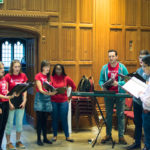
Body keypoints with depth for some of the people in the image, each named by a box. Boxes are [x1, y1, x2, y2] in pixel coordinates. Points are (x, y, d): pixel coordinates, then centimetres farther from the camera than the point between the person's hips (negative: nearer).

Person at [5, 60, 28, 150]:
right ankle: (8, 143, 11)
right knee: (10, 123, 0)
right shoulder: (8, 76, -7)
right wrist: (9, 103, -13)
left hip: (20, 102, 4)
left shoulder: (23, 76, 6)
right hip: (11, 102, -4)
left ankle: (18, 141, 23)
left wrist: (24, 101, -2)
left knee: (20, 123, 10)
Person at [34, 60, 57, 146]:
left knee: (45, 119, 10)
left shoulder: (49, 77, 13)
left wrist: (53, 92, -10)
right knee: (39, 119, -3)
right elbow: (40, 89, -12)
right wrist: (46, 92, -30)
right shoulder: (38, 76, -4)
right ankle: (39, 139, 3)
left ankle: (45, 138, 16)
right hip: (40, 98, -5)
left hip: (47, 98, 5)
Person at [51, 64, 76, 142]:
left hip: (63, 101, 0)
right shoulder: (51, 78, 0)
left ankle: (67, 136, 11)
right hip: (54, 101, 0)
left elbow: (74, 87, 13)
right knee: (54, 119, 7)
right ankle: (55, 135, 19)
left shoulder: (66, 78, 2)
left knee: (64, 119, 2)